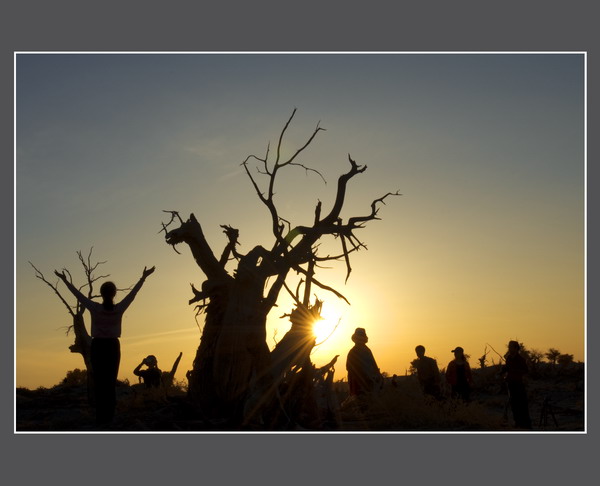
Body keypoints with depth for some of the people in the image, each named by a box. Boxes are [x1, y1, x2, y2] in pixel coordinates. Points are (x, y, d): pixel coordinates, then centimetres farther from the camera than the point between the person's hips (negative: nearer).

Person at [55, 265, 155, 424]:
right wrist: (143, 277, 9)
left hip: (98, 346, 0)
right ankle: (109, 416, 2)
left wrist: (65, 280, 8)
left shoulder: (95, 308, -11)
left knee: (99, 382, 5)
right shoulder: (119, 309, -9)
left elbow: (77, 294, -2)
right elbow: (133, 292, 0)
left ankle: (101, 417, 2)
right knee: (111, 382, 6)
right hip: (113, 347, 0)